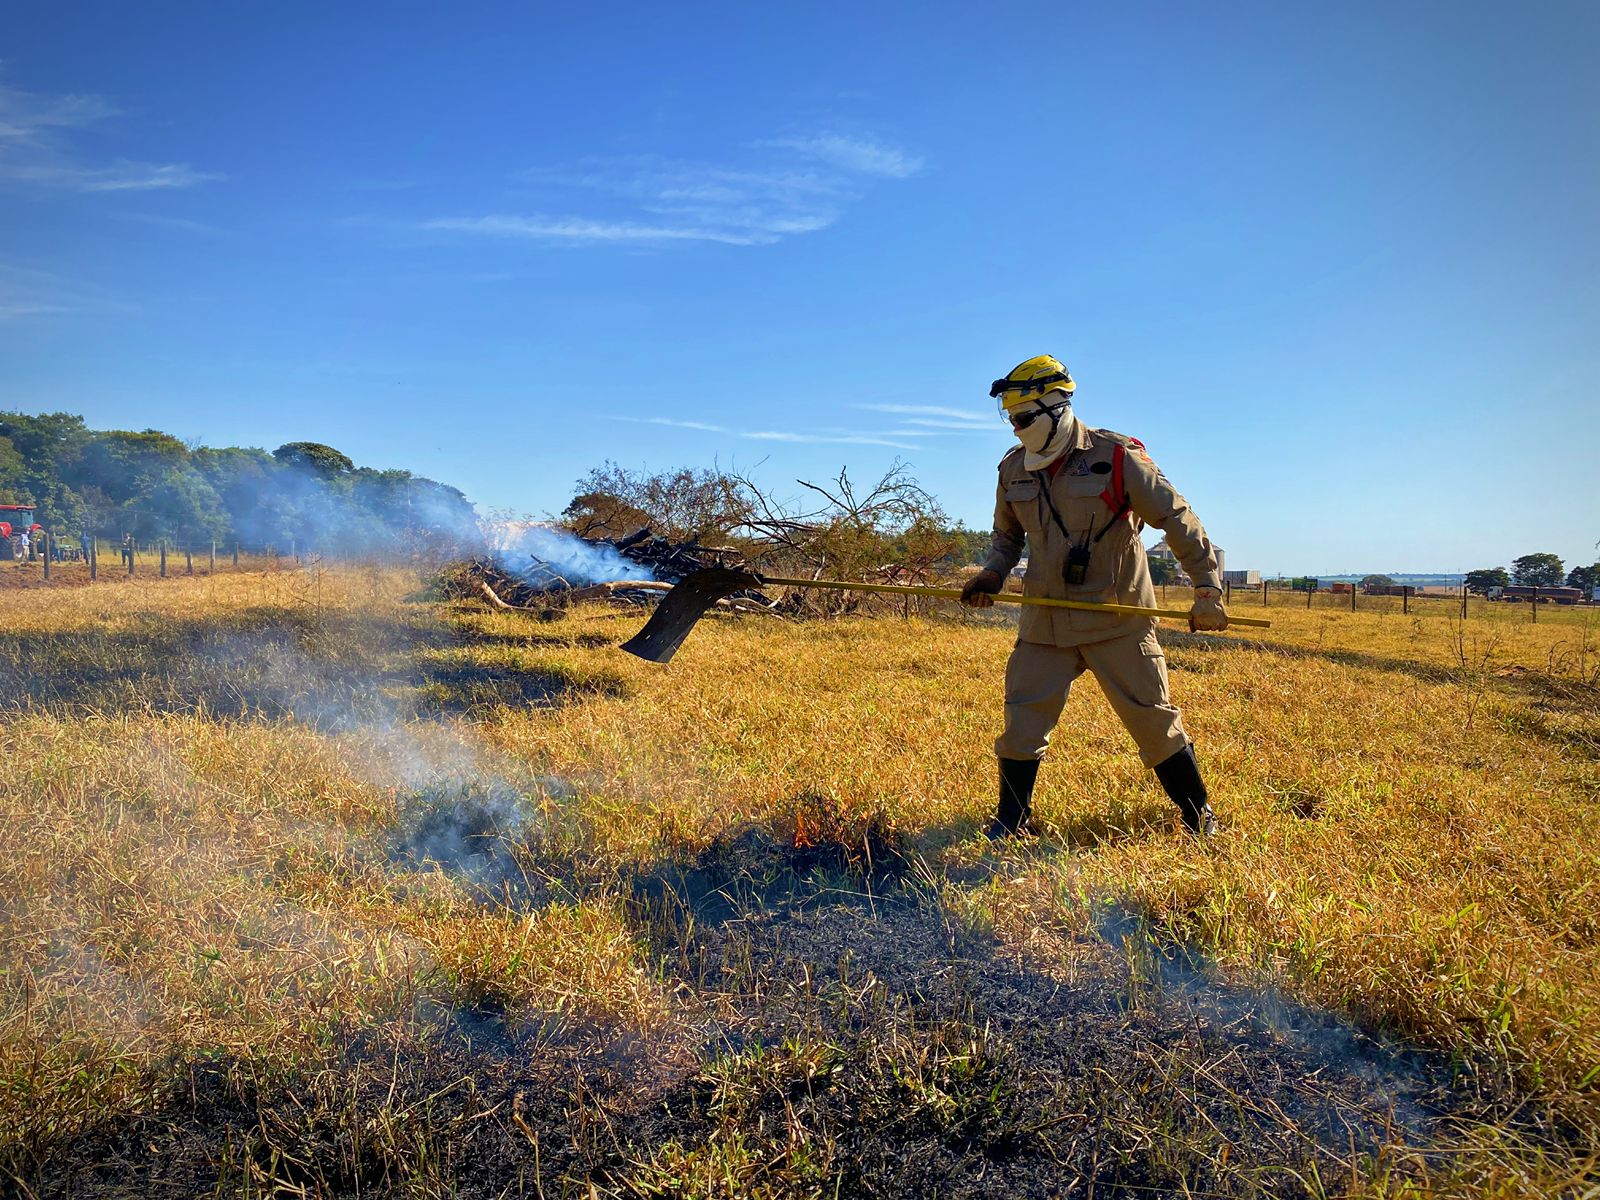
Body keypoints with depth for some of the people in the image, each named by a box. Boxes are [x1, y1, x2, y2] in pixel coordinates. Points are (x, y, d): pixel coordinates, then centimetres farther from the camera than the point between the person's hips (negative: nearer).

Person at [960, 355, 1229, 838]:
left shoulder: (1117, 457, -10)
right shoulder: (1015, 469, 5)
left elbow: (1178, 519, -5)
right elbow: (1007, 535, 20)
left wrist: (1207, 589, -9)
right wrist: (992, 574, 1)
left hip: (1118, 620, -4)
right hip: (1045, 620, 4)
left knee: (1152, 719, 4)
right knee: (1023, 721, 3)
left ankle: (1199, 817, 24)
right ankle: (1010, 821, 19)